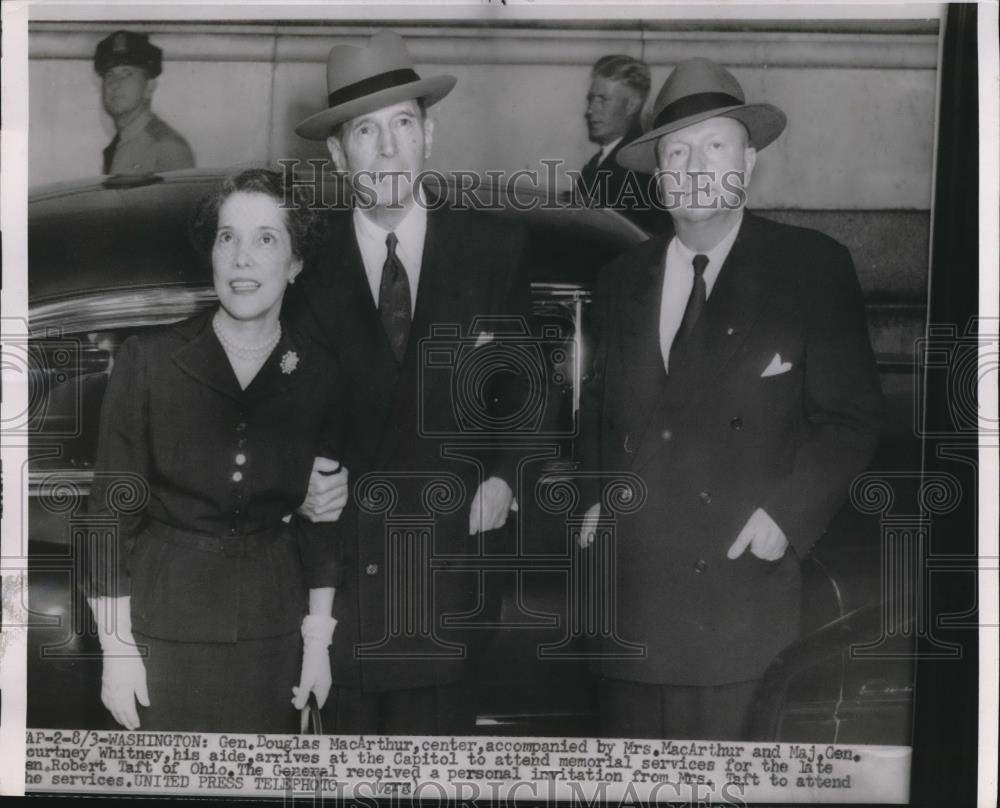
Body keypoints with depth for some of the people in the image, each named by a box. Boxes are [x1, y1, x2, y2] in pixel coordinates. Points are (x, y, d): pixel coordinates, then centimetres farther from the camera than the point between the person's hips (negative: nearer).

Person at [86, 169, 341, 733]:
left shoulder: (317, 376, -1)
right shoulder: (149, 358, -6)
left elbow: (322, 517, 6)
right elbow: (112, 509, -5)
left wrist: (319, 638, 4)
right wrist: (115, 647, -7)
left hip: (271, 629, 2)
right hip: (163, 618, -1)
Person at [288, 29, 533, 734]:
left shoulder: (495, 248, 3)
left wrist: (504, 473, -1)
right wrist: (303, 487, -10)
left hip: (455, 542, 0)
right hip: (341, 538, 0)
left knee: (440, 719, 5)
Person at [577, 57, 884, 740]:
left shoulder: (812, 267, -1)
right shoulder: (624, 279, 13)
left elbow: (851, 416, -2)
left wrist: (787, 512, -13)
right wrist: (598, 493, 7)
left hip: (741, 576, -4)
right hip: (630, 599, 4)